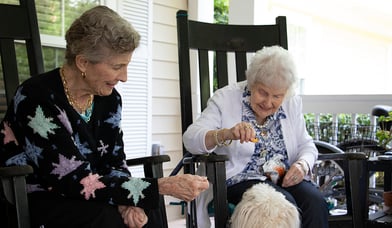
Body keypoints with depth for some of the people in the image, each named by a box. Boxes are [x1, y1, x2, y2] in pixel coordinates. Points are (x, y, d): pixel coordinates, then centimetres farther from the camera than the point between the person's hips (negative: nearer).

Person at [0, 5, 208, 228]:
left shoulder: (109, 98, -2)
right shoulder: (37, 100, -23)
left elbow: (115, 163, 2)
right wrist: (164, 186, -28)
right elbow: (78, 182, -26)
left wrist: (126, 201, -21)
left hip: (79, 202, 5)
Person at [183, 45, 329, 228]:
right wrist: (226, 134, -33)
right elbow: (190, 139, -12)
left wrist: (302, 165, -9)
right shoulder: (226, 98, -3)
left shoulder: (292, 103, 10)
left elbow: (306, 146, 16)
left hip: (285, 178, 4)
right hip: (240, 179, -4)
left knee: (315, 202, -26)